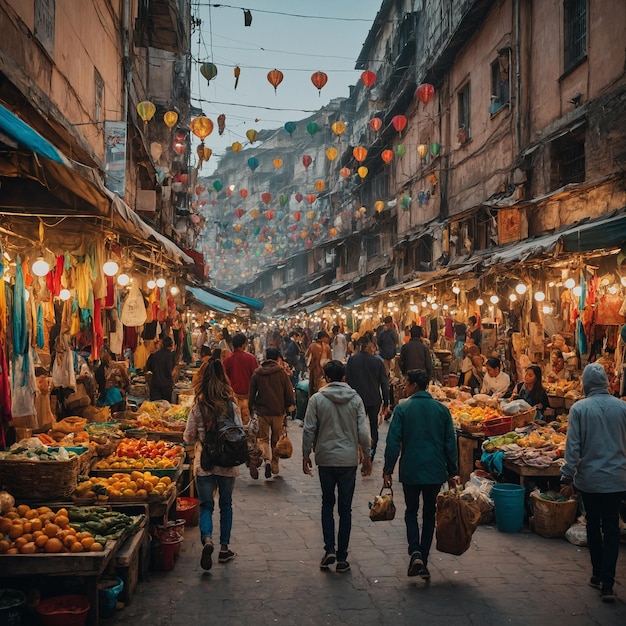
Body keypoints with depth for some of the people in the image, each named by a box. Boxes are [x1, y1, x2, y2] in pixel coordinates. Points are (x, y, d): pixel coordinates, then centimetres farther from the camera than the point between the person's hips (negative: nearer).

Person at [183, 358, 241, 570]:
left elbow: (188, 437, -2)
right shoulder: (231, 405, -8)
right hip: (228, 464, 1)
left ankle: (207, 539, -19)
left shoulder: (198, 406, -7)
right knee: (226, 505, 16)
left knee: (206, 505, 7)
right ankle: (224, 548, 23)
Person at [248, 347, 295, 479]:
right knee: (276, 440, 14)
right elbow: (289, 394, -4)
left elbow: (251, 394, 4)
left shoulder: (257, 373, 0)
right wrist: (288, 407, 10)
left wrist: (251, 408, 16)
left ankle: (267, 459, -16)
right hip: (278, 412, 0)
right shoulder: (282, 373, -6)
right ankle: (275, 466, 19)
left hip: (262, 412, 0)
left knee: (263, 438, 8)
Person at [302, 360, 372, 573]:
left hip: (325, 459, 0)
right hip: (349, 460, 0)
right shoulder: (355, 399, -2)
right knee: (345, 509, 8)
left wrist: (306, 455, 7)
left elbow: (309, 430, -5)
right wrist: (367, 457, 7)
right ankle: (341, 558, 11)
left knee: (327, 504, 17)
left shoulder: (317, 399, -5)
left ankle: (329, 550, 5)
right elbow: (363, 432, -3)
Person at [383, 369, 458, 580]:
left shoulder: (402, 409, -7)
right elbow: (451, 443, 4)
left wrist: (388, 470, -3)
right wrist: (451, 472, 11)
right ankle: (424, 561, 16)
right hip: (435, 472, 2)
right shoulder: (442, 410, 2)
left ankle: (415, 553, -7)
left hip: (410, 471, -2)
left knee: (411, 511, 14)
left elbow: (393, 442, -9)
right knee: (429, 514, 15)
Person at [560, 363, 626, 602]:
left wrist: (567, 478, -4)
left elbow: (573, 446, -11)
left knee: (593, 525, 17)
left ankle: (598, 575, 27)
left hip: (589, 478, -1)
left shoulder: (579, 408, -11)